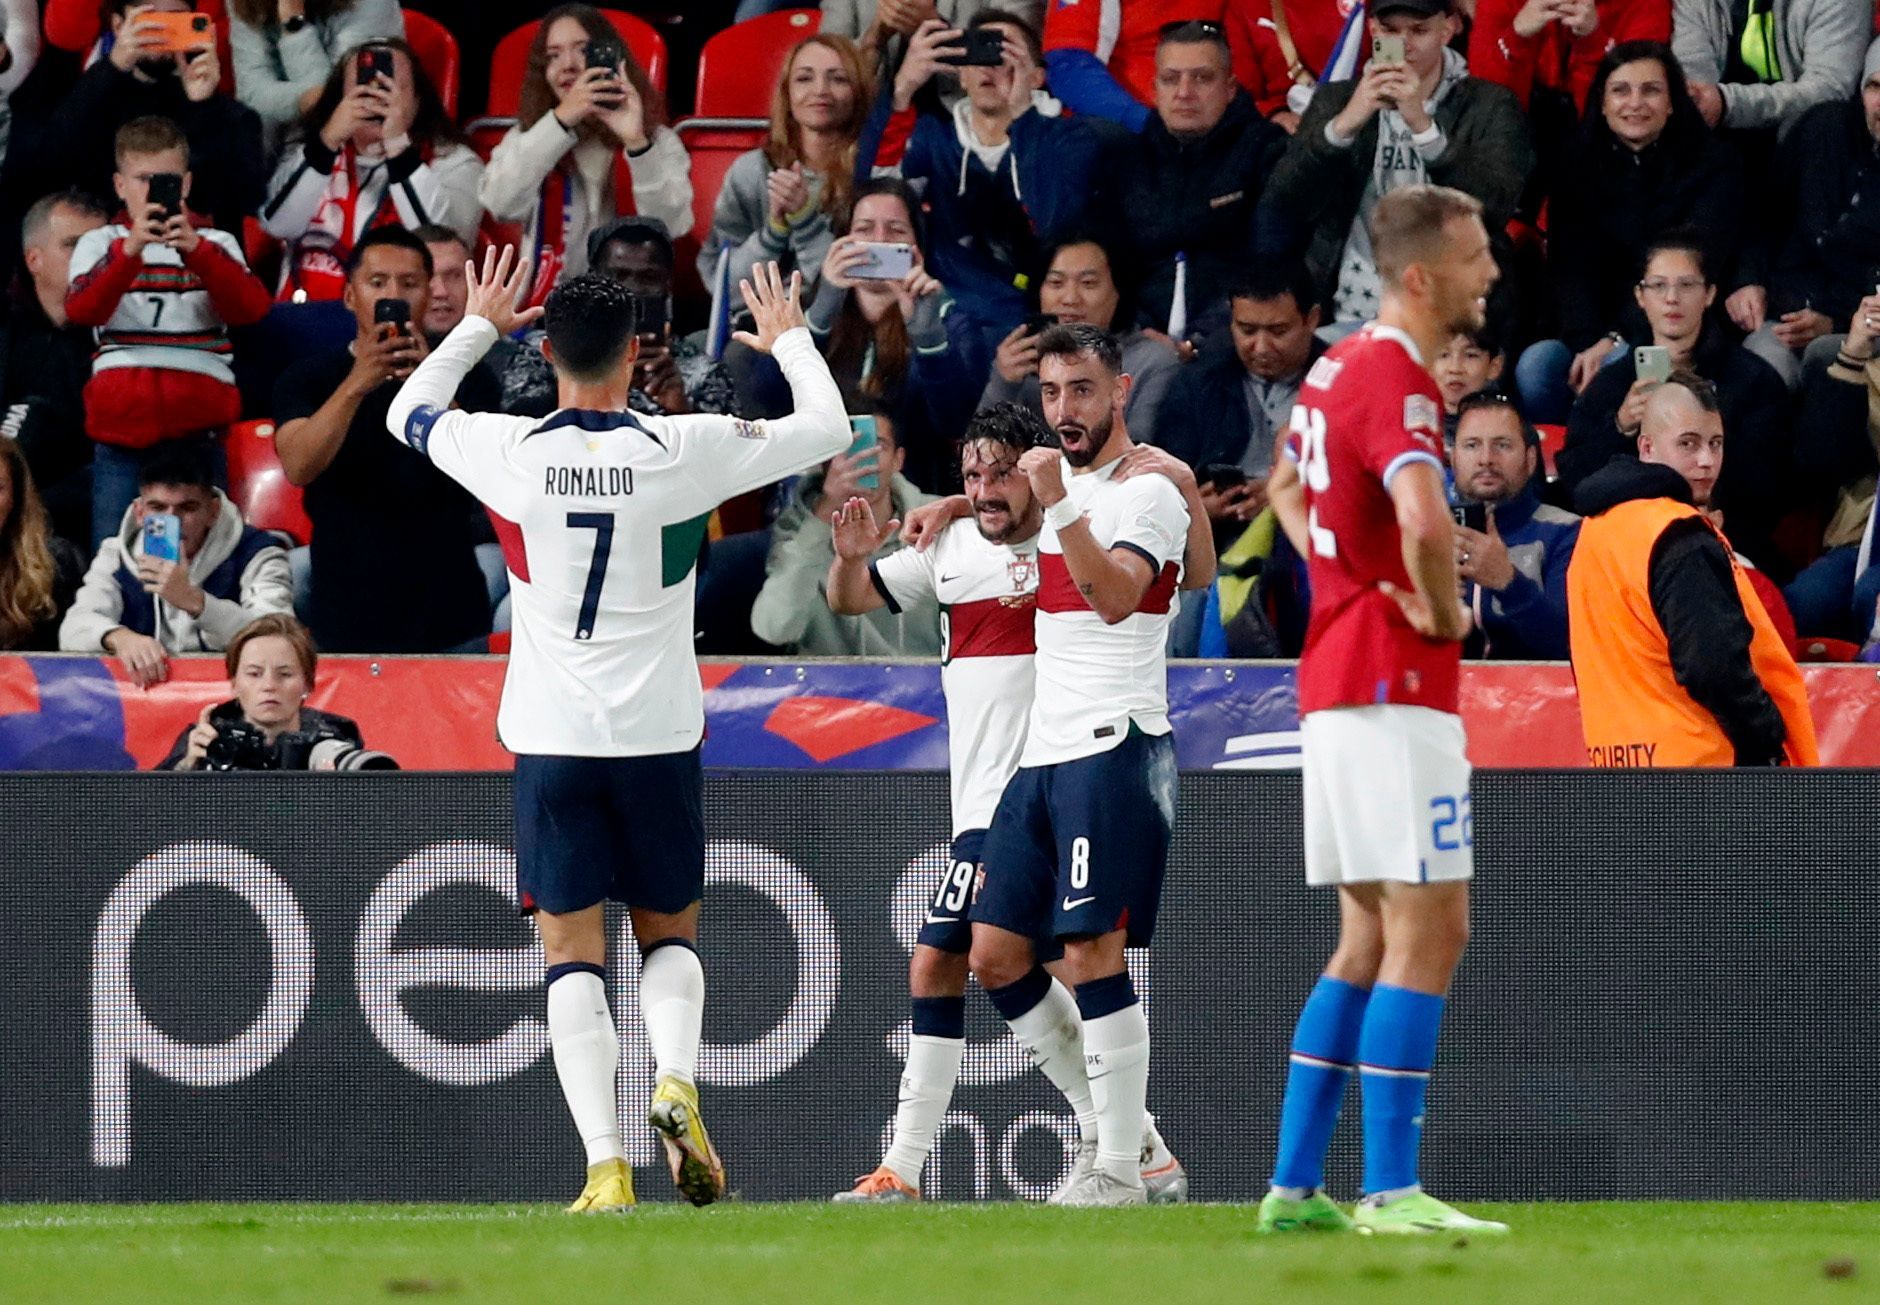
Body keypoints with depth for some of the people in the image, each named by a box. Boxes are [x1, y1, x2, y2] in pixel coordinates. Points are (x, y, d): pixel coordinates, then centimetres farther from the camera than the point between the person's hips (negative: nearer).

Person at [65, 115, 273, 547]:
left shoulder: (216, 244, 12)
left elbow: (251, 308, -6)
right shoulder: (100, 244, 11)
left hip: (199, 425, 0)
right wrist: (130, 250, -25)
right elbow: (82, 310, -9)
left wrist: (196, 251, -22)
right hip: (123, 425, 0)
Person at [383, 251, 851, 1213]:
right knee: (669, 935, 17)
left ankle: (605, 1163, -11)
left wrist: (479, 327, 30)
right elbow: (828, 430, 7)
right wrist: (788, 340, 24)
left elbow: (408, 414, 17)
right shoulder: (685, 452, -8)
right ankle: (676, 1082, -11)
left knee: (572, 953, 2)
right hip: (659, 737, 0)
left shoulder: (512, 453, -6)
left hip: (551, 739, 0)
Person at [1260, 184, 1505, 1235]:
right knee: (1429, 932, -8)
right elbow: (1424, 518, -35)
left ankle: (1296, 1186, 13)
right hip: (1396, 686, -10)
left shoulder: (1339, 367, 14)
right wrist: (1444, 613, -17)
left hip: (1339, 672, 10)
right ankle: (1391, 1190, -11)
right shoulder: (1395, 379, -17)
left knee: (1372, 939, 14)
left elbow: (1287, 490, 33)